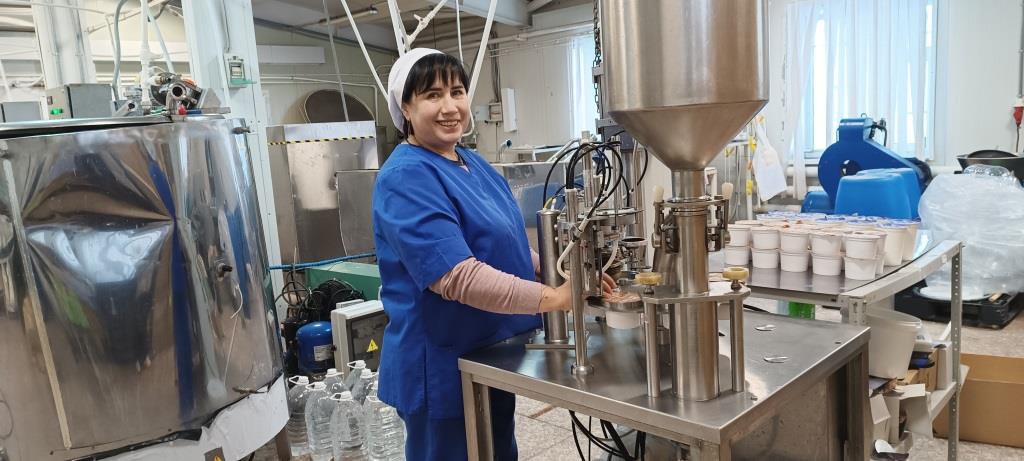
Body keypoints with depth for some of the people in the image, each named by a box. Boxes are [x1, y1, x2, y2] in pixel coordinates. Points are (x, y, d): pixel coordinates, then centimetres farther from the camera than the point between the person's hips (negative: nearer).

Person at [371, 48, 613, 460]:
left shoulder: (472, 163, 7)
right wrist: (554, 297, -29)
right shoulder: (406, 178, -21)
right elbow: (458, 277, -30)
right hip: (443, 368, -9)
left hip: (494, 357, 9)